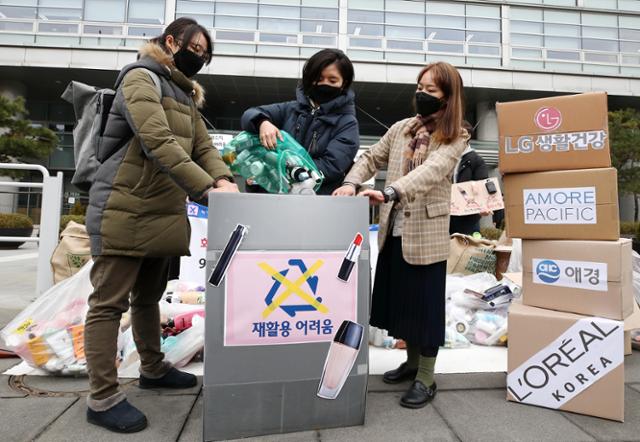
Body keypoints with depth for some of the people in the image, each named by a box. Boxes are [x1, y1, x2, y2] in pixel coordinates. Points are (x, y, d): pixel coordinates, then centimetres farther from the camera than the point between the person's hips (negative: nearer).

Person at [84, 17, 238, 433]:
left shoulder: (185, 95, 18)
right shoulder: (141, 79, -9)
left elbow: (203, 146, 8)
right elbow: (159, 144, -24)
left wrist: (224, 179, -12)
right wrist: (207, 188, -33)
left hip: (162, 213, 9)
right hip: (124, 211, -9)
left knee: (149, 296, 18)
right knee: (109, 302, -1)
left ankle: (153, 369, 33)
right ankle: (103, 398, 8)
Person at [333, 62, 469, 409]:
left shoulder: (455, 138, -6)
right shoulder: (402, 128, 11)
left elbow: (431, 171, -23)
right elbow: (371, 158, 13)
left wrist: (389, 192, -37)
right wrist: (351, 182, -6)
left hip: (426, 233, -6)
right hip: (394, 229, 6)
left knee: (425, 304, 3)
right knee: (400, 298, 16)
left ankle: (426, 379, 20)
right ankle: (412, 361, 37)